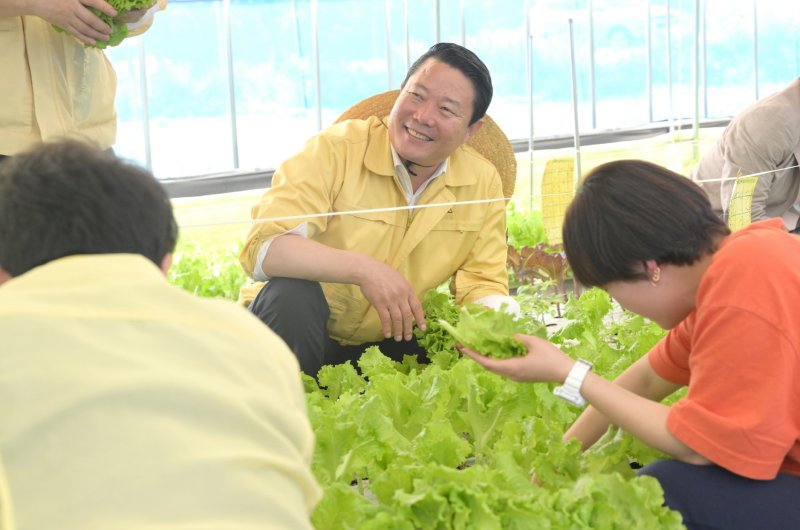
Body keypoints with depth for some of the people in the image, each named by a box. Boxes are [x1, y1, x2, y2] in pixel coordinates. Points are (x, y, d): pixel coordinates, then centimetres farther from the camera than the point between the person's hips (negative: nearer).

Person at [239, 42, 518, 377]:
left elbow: (483, 286, -2)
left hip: (393, 343, 4)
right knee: (292, 293, -34)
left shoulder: (483, 183, -3)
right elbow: (263, 248, -26)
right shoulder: (336, 149, -16)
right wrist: (362, 269, -39)